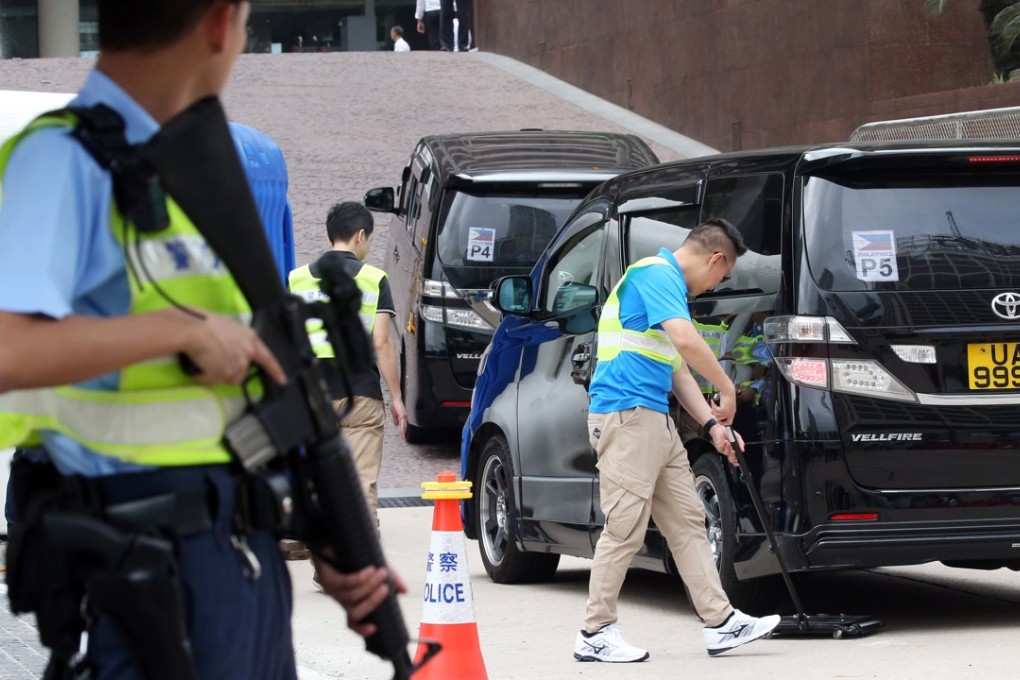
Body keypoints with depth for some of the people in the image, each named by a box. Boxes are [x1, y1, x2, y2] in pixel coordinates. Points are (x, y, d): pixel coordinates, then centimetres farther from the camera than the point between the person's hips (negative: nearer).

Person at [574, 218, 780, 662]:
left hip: (656, 420, 11)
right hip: (626, 415, -11)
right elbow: (686, 340, -26)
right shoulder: (657, 275, -11)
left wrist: (712, 425, 17)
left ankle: (721, 623, 12)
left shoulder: (667, 281, 21)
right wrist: (728, 391, -15)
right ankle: (595, 634, 1)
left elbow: (678, 368, 23)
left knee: (687, 522, 10)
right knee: (625, 528, -7)